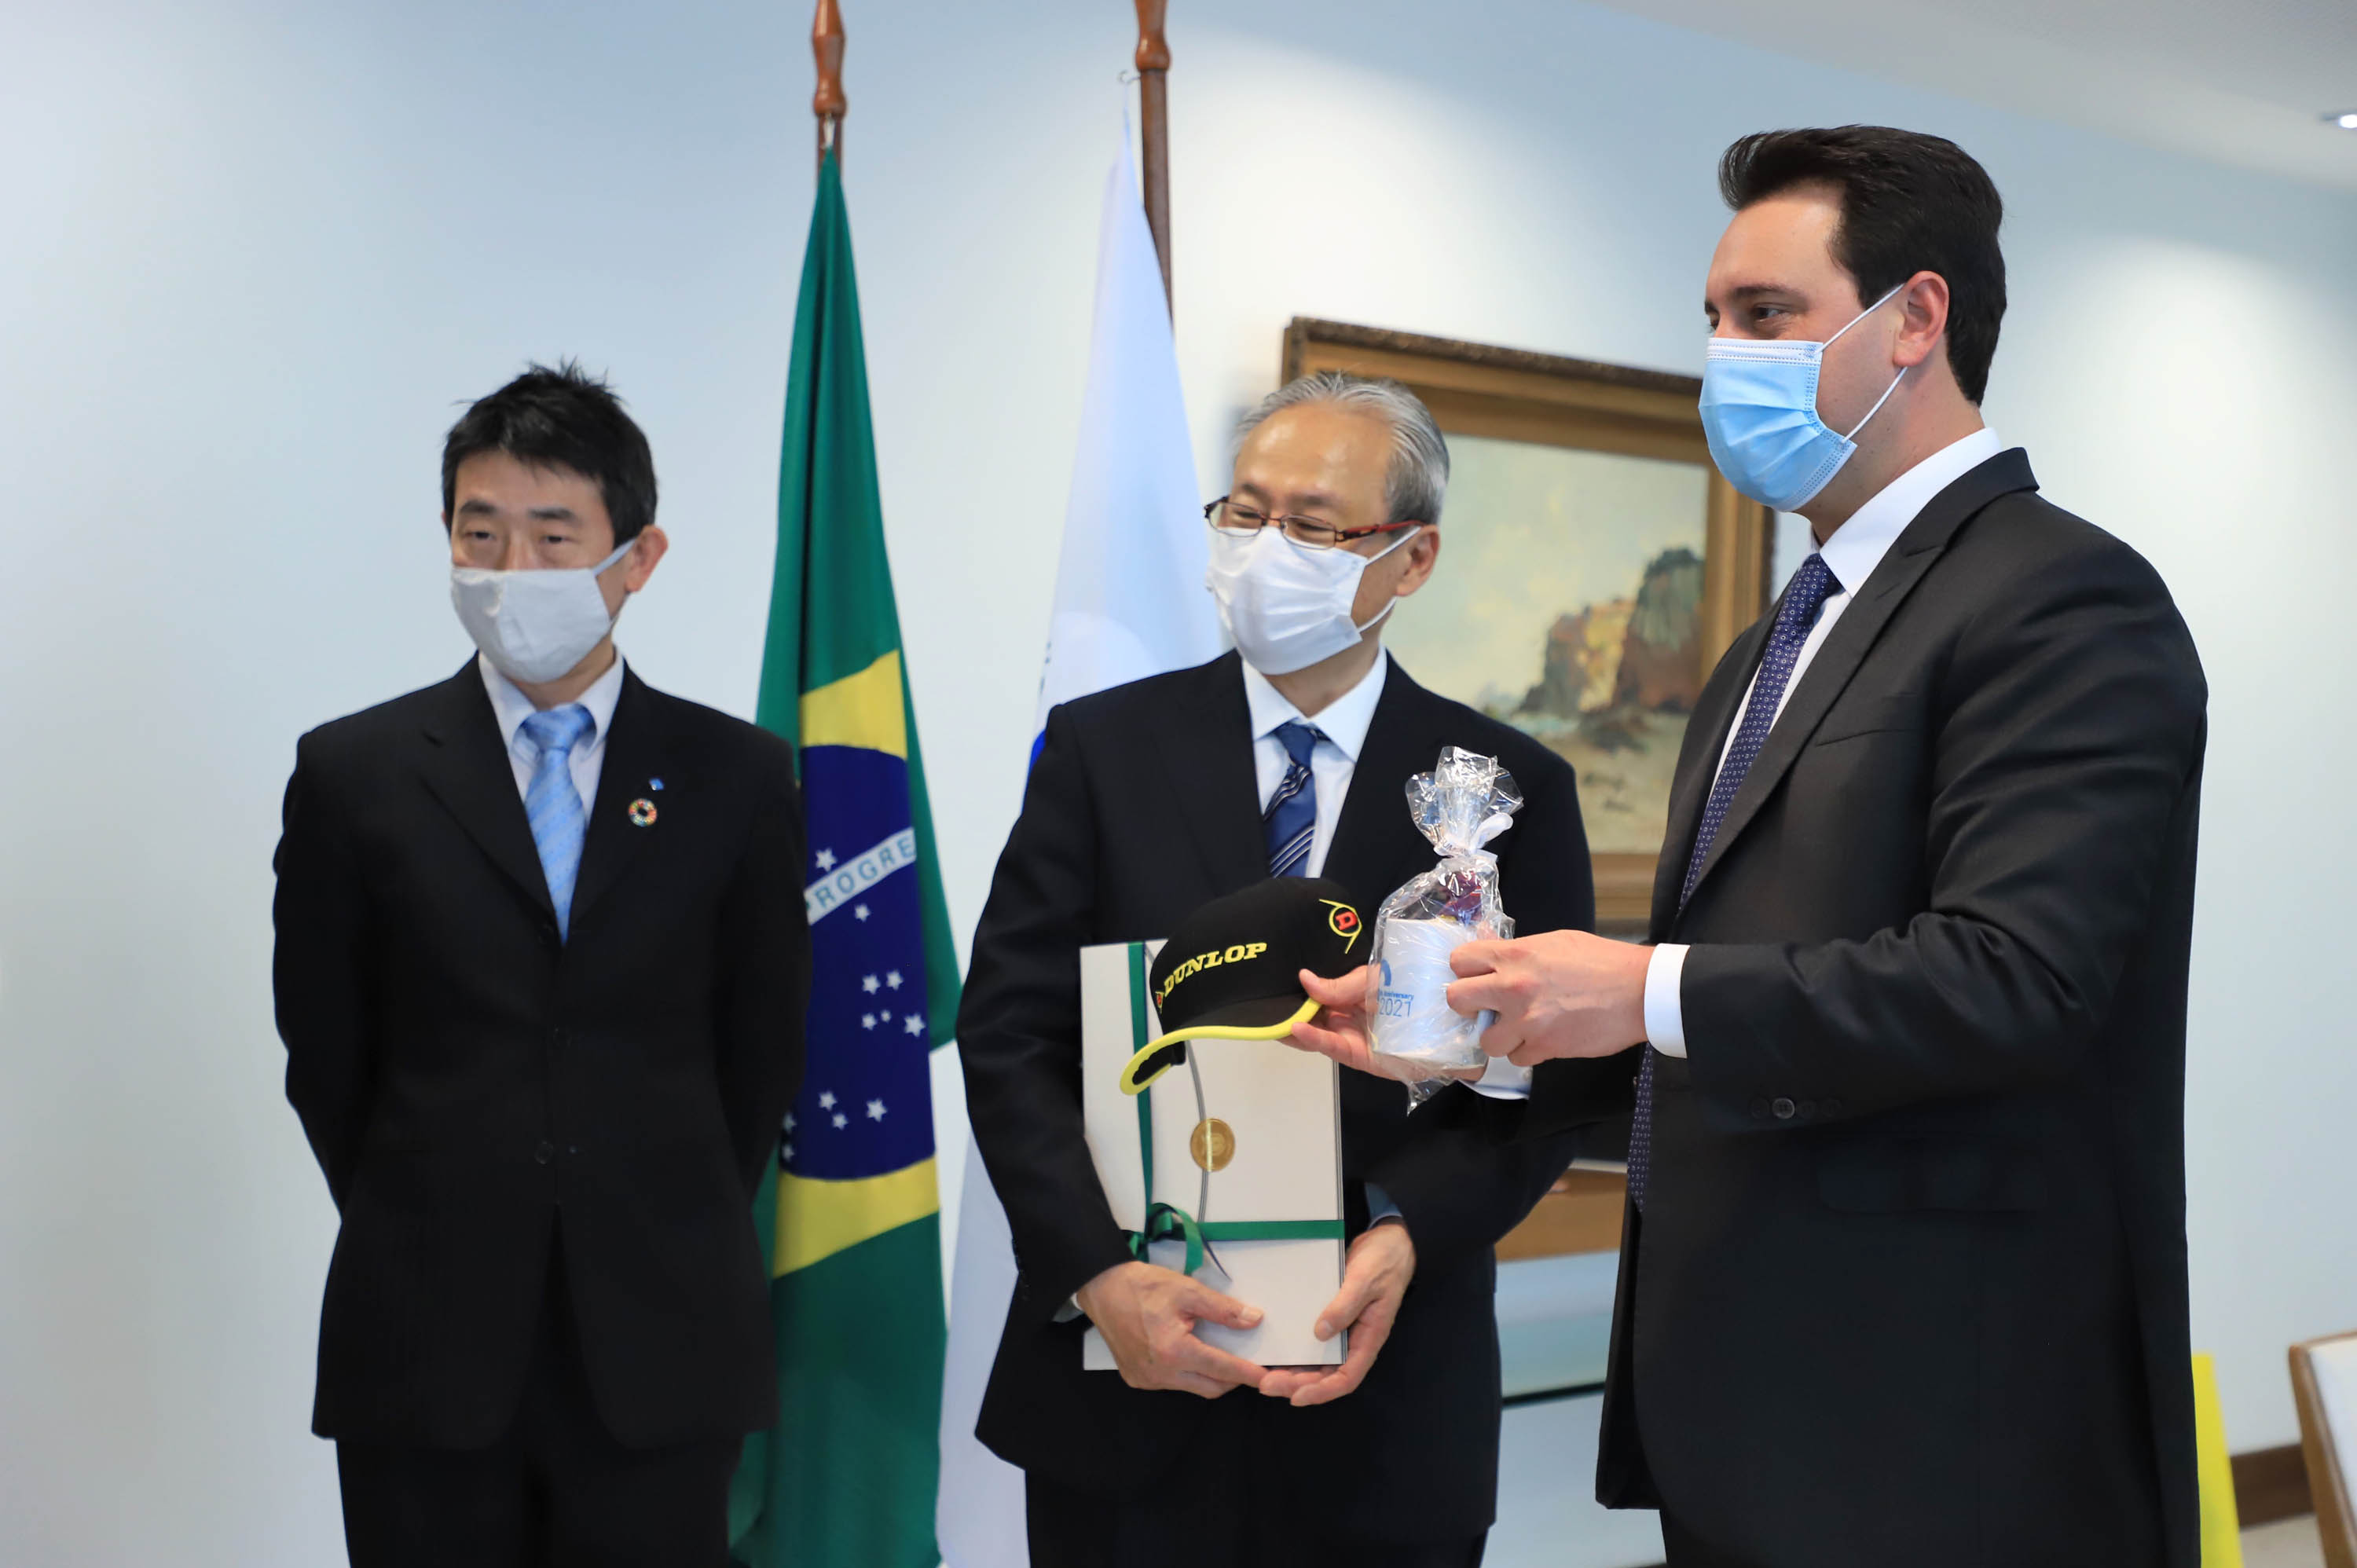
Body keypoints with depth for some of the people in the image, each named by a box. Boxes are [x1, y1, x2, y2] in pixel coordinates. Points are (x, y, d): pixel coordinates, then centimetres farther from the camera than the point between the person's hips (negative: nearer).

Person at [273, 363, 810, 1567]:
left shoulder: (737, 775, 2)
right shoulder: (353, 772, 2)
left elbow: (764, 1040, 7)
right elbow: (322, 1052, 6)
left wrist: (676, 1231, 6)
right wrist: (420, 1231, 6)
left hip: (660, 1344, 0)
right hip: (425, 1343, 0)